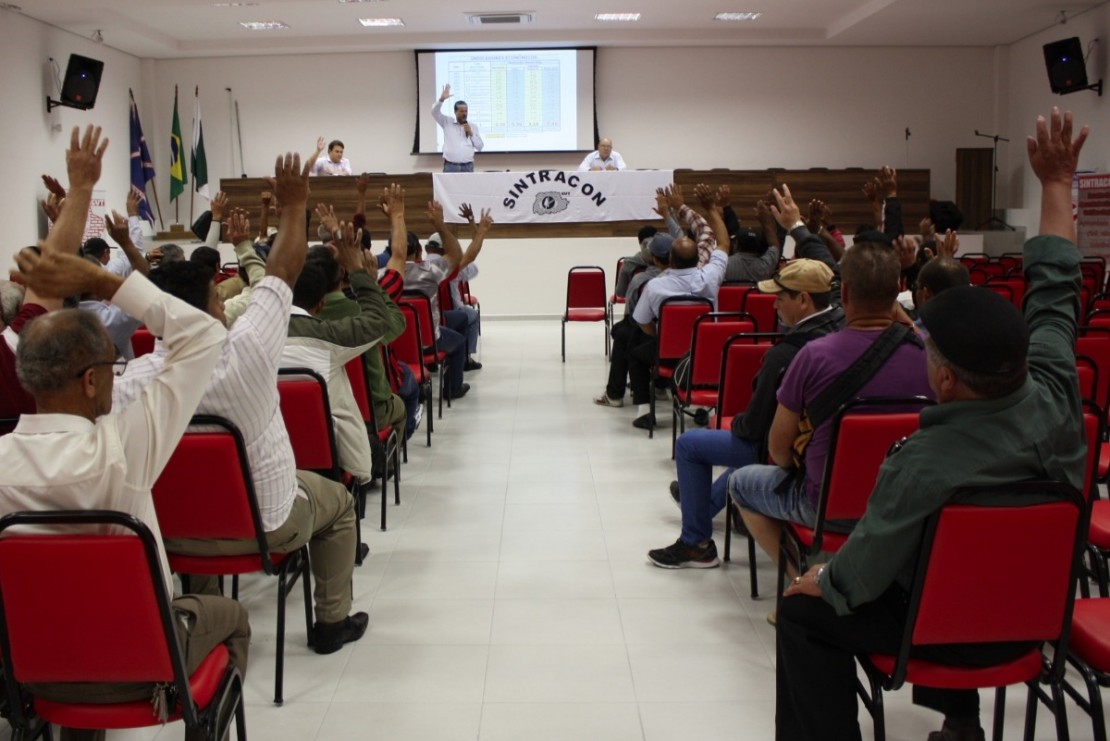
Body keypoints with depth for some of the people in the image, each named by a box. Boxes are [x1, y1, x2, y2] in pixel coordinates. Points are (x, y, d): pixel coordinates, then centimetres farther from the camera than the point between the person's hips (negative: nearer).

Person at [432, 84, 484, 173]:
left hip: (468, 167, 2)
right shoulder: (447, 122, 8)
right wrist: (441, 99, -20)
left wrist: (471, 133, -4)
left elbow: (480, 147, 9)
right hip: (450, 166, -2)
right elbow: (435, 112, -5)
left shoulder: (473, 126, 12)